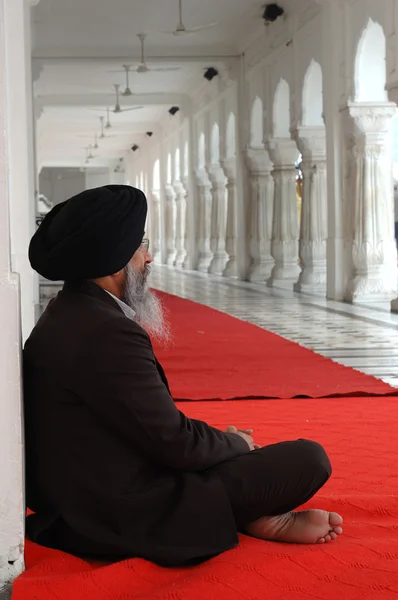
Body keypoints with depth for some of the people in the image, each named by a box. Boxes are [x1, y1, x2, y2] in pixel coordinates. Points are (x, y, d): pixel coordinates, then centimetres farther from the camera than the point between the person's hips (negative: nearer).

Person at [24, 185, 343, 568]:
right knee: (310, 459, -10)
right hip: (126, 519, -10)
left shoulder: (67, 315, 6)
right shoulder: (106, 334, -26)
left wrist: (225, 439, 7)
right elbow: (173, 443, -21)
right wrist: (236, 443, -1)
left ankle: (259, 517, 14)